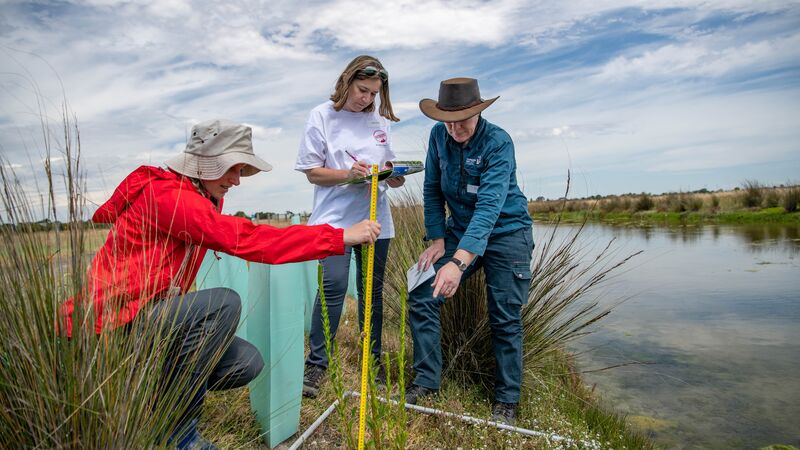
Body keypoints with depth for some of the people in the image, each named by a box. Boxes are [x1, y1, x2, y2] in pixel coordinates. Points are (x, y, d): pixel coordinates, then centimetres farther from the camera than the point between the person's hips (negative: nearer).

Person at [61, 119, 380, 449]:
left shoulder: (206, 197, 8)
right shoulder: (166, 194, -21)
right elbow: (243, 239, -33)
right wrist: (340, 237, -34)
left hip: (154, 316, 8)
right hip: (114, 321, -8)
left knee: (247, 363, -5)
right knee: (224, 303, -29)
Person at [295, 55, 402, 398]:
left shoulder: (380, 120, 14)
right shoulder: (322, 115, 3)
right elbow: (312, 172, -1)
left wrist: (395, 176, -4)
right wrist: (348, 173, -17)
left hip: (375, 217, 4)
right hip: (335, 218, -4)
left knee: (372, 289, 8)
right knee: (333, 287, -13)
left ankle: (373, 361, 22)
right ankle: (316, 364, 4)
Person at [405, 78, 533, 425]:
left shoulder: (498, 143, -22)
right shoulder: (439, 136, -6)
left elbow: (489, 207, -33)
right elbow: (432, 190, 2)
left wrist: (459, 262, -44)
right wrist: (436, 239, -5)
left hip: (505, 232, -4)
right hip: (459, 229, 5)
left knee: (505, 319, 0)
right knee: (421, 296, -7)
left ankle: (506, 401, 20)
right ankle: (426, 381, 9)